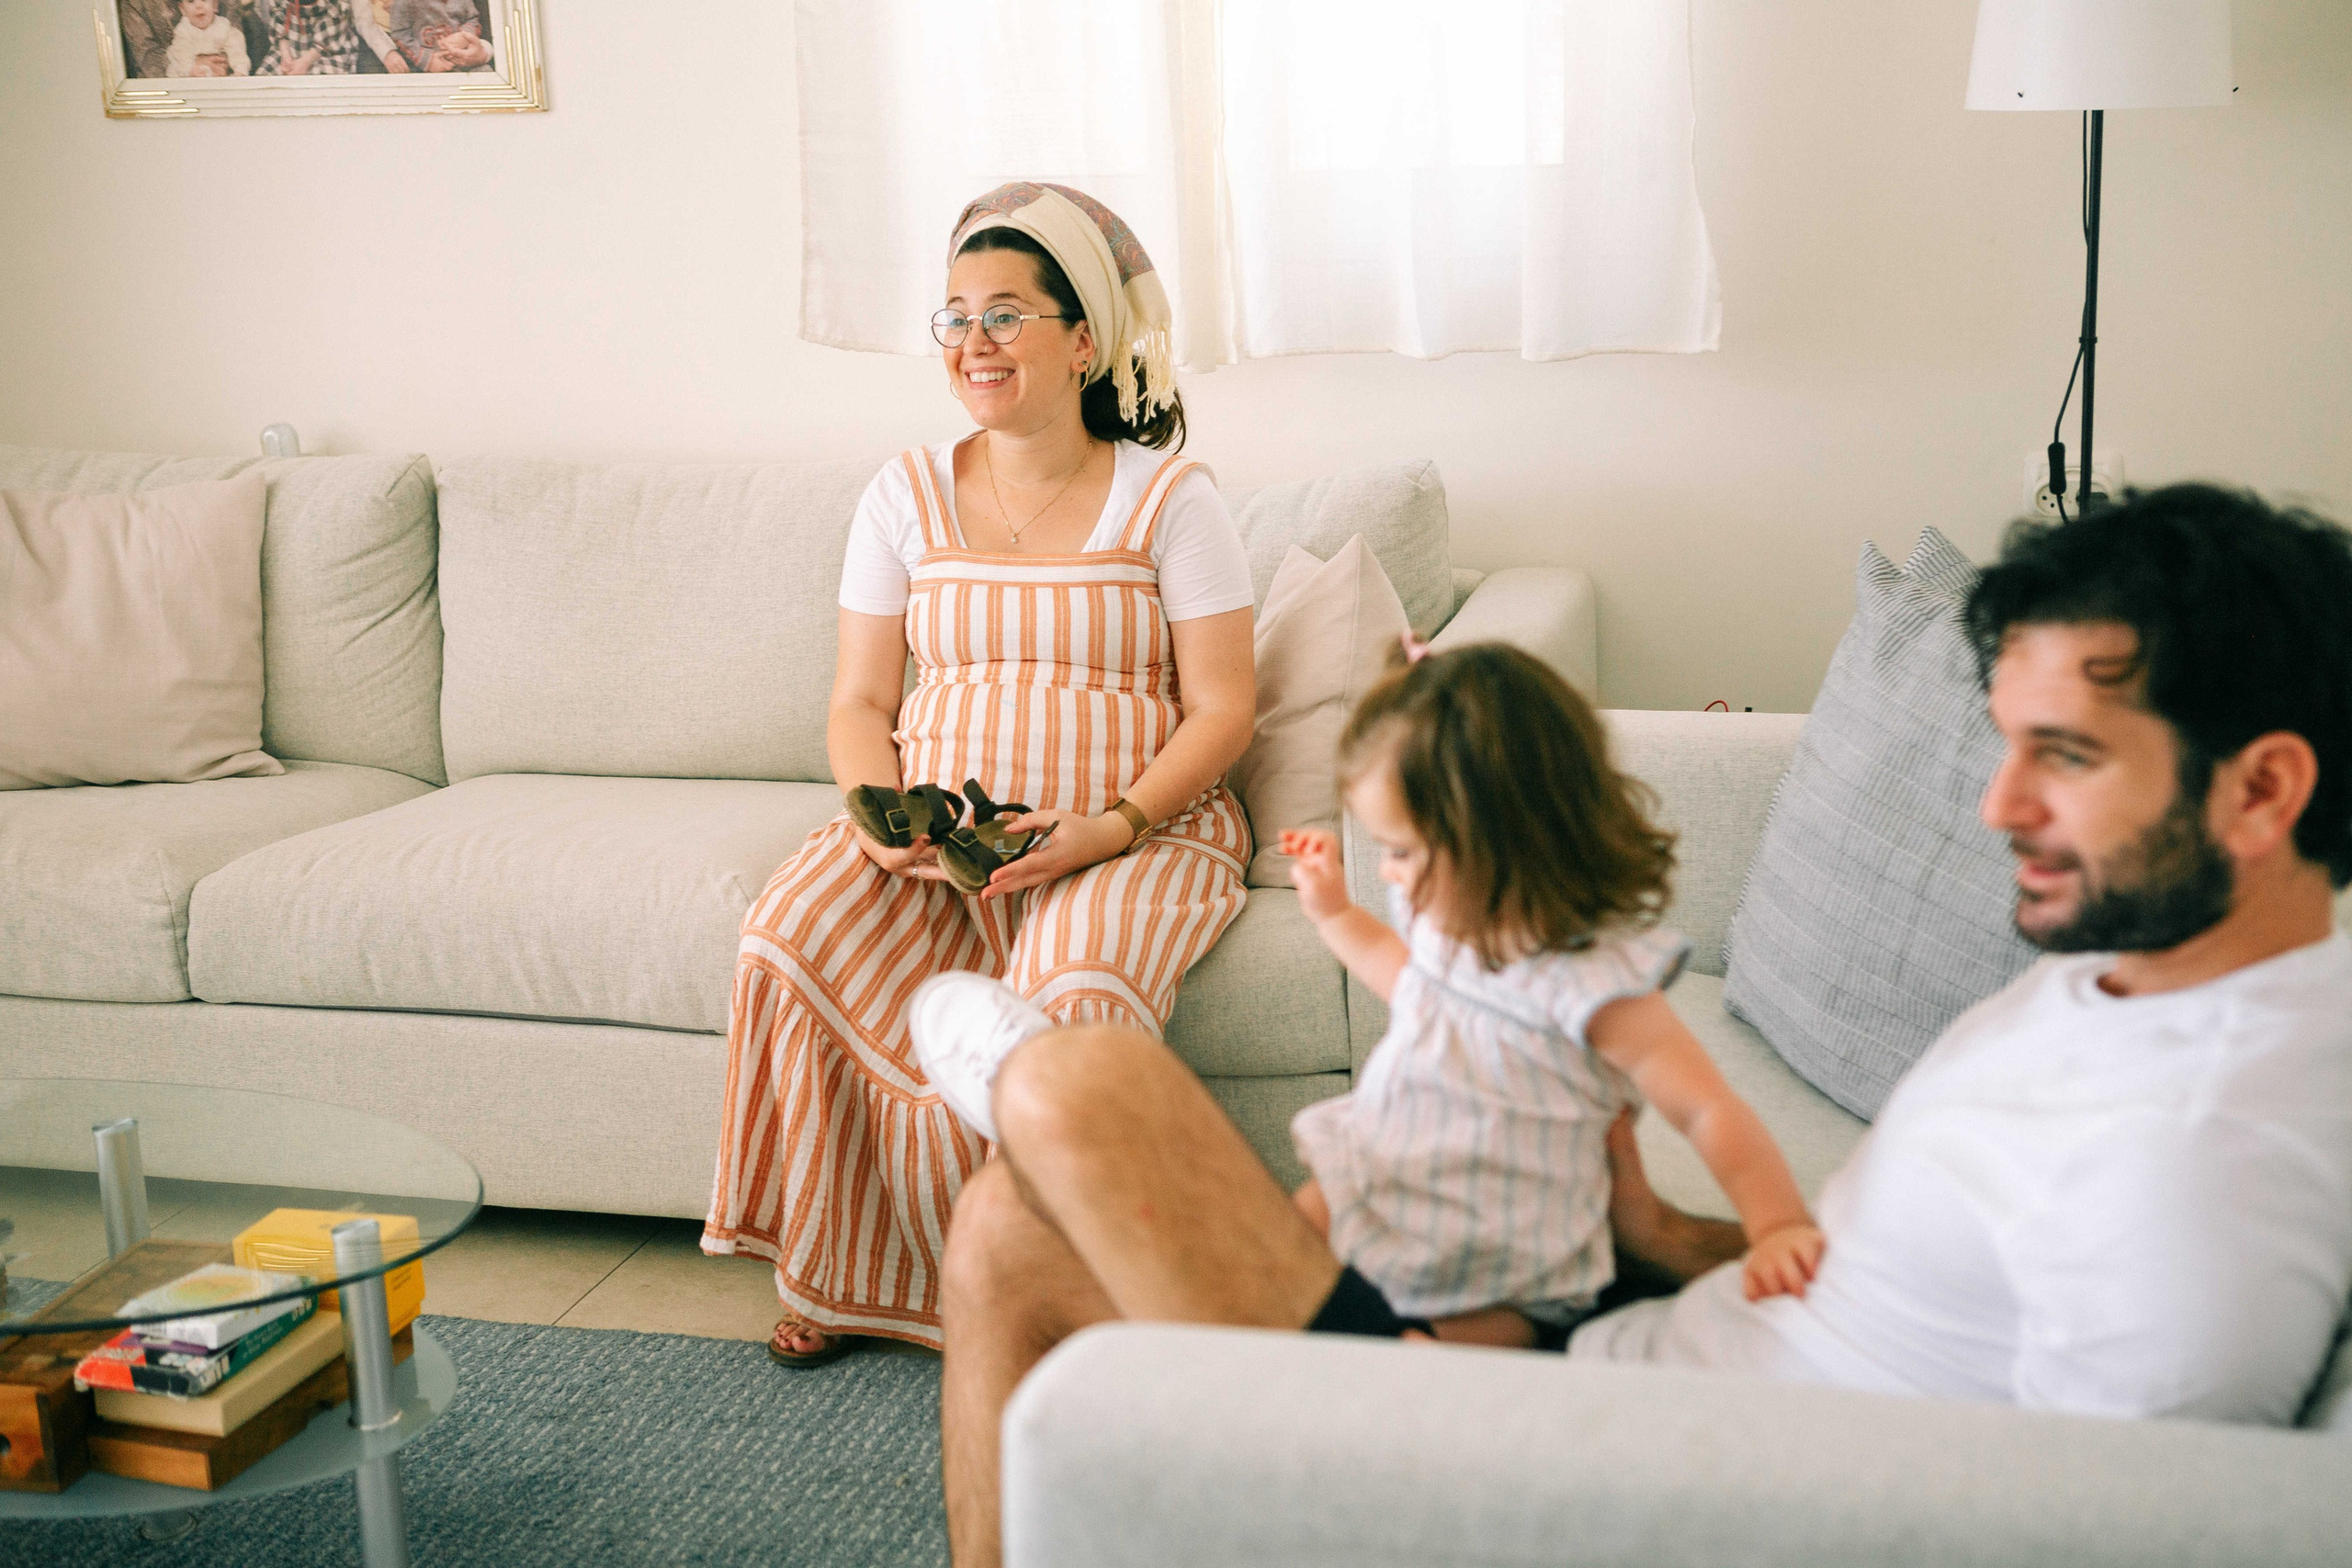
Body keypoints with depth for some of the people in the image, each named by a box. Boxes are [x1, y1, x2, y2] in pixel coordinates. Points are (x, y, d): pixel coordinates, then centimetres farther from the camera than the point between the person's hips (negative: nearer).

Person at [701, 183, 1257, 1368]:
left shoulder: (1169, 498, 0)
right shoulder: (906, 495, 10)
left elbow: (1222, 709, -3)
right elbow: (858, 703, 9)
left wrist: (1110, 828, -19)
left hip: (1138, 834, -3)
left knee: (1077, 994, -36)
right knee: (793, 939, -25)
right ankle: (853, 1275, -7)